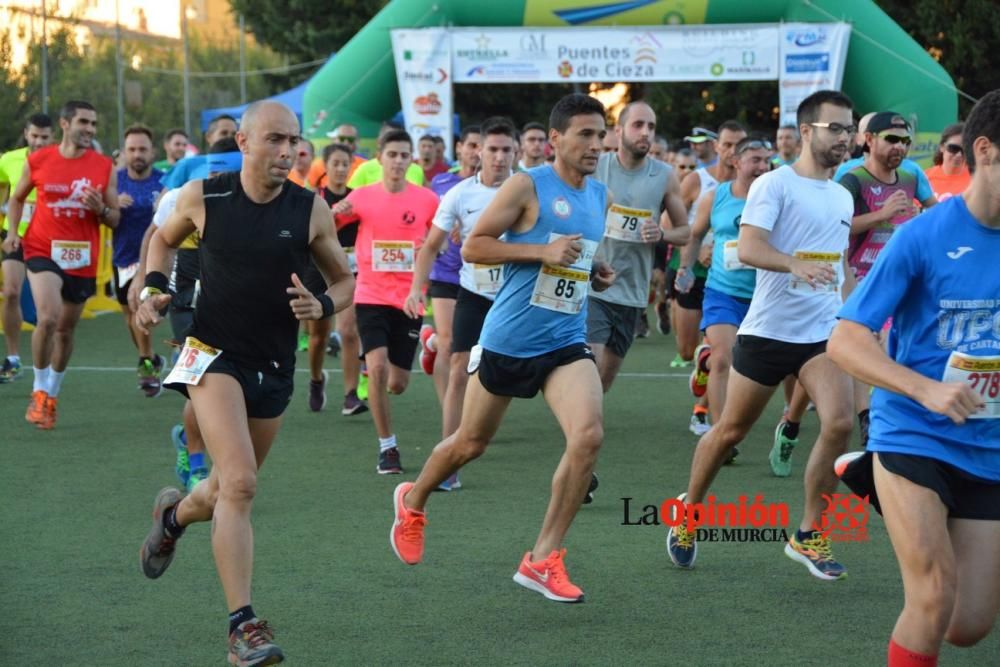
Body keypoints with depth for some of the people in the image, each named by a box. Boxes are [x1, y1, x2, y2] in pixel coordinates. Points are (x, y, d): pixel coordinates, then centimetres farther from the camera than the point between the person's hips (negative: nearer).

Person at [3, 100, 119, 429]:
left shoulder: (105, 167, 0)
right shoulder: (38, 161, -2)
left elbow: (114, 220, 5)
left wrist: (100, 209, -17)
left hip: (82, 259, 3)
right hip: (43, 252, -2)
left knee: (66, 330, 13)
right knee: (48, 318, -23)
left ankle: (51, 395, 34)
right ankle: (39, 391, -5)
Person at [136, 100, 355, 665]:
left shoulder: (311, 210, -6)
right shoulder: (202, 197, -7)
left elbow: (344, 279, 6)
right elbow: (165, 238, 15)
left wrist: (321, 307, -15)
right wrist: (155, 288, -2)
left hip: (274, 367, 3)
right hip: (214, 356, -3)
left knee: (229, 493, 17)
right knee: (240, 485, -21)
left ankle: (175, 514, 53)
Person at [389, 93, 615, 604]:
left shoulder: (601, 197, 9)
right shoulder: (527, 186, -11)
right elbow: (472, 246, -13)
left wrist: (597, 274, 6)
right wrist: (542, 251, -21)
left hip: (566, 343, 4)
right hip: (507, 341, -4)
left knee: (589, 434, -20)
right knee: (470, 443, 11)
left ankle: (542, 558, -10)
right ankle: (412, 501, 44)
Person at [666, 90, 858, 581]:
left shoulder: (843, 196, 13)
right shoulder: (774, 184, -9)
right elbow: (748, 247, -22)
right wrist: (796, 264, -37)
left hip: (823, 333, 5)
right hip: (767, 331, -5)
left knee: (839, 423, -15)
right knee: (730, 431, 6)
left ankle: (808, 535, -2)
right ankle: (688, 511, 31)